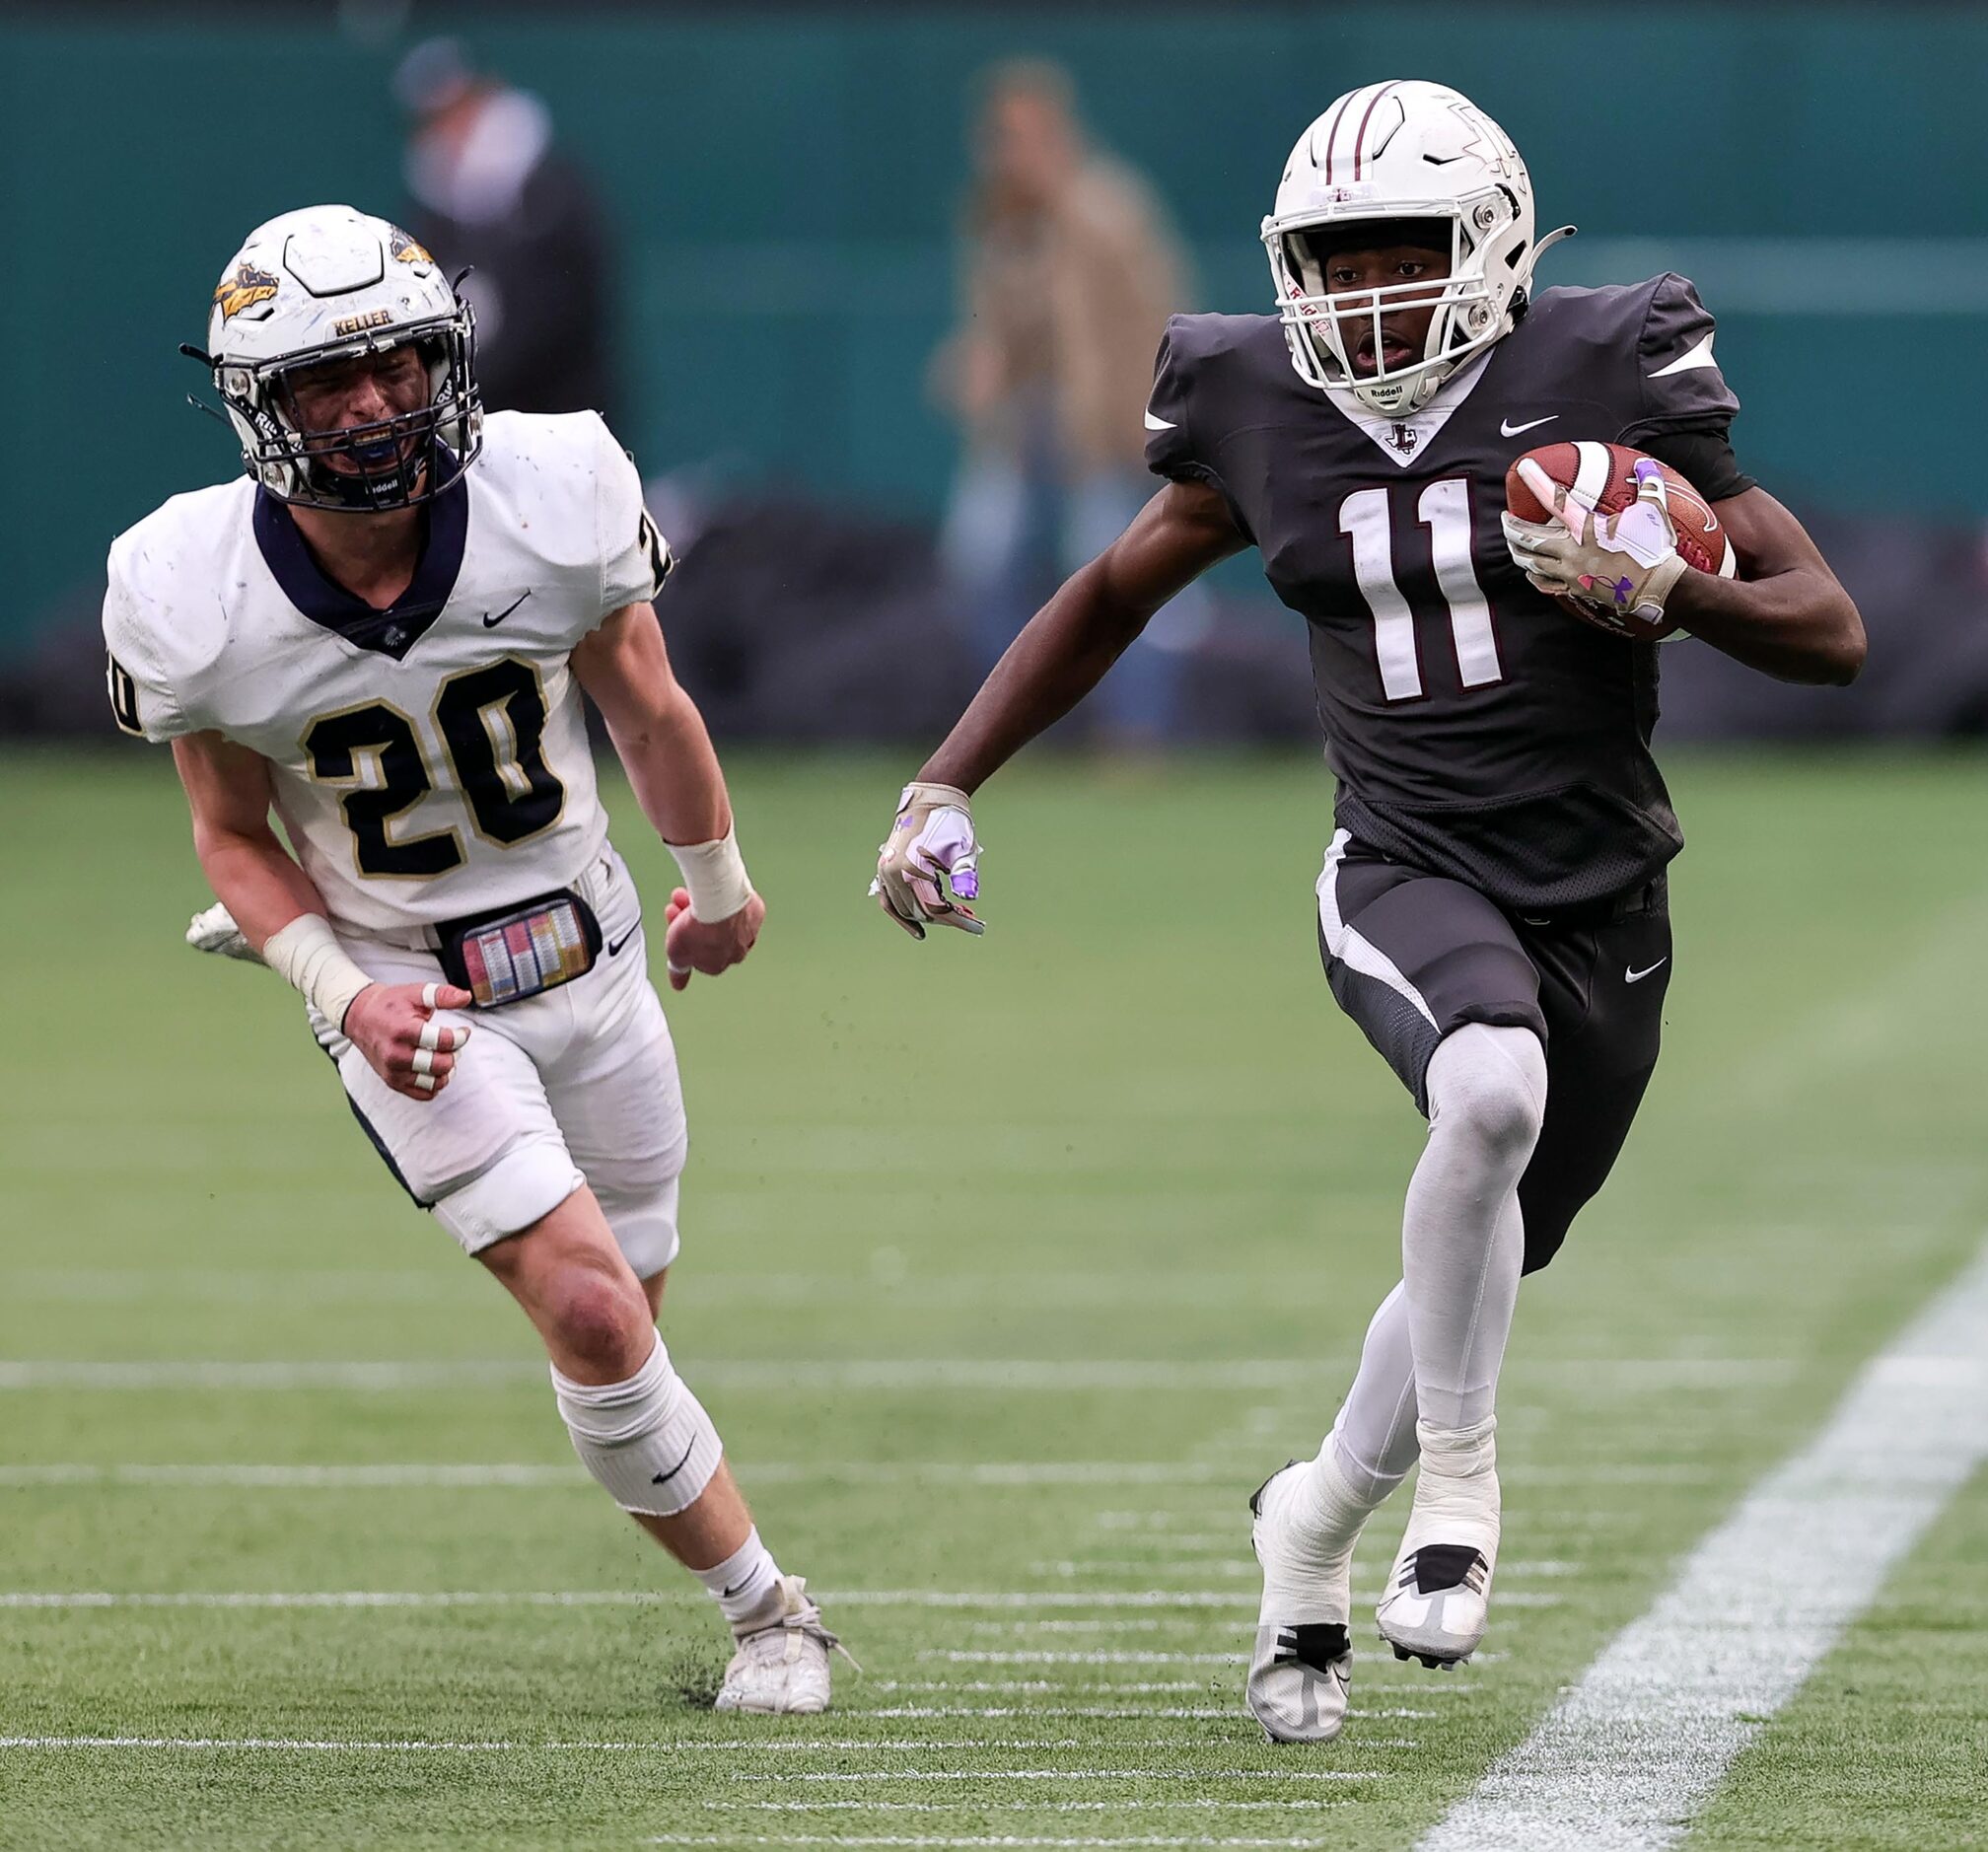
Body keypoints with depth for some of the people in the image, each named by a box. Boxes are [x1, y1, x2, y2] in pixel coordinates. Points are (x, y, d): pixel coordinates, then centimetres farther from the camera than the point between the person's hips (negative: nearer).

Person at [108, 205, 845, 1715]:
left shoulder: (555, 499, -19)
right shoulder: (199, 599, -22)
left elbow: (647, 709, 1)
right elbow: (236, 839, -5)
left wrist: (720, 882, 17)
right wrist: (345, 996, -21)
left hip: (589, 958, 3)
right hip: (407, 998, -2)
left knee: (625, 1302, 16)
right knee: (594, 1320, -16)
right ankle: (766, 1611, 3)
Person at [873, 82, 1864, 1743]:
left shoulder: (1603, 379, -7)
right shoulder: (1267, 415, 1)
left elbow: (1831, 632, -4)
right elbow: (1109, 601, 18)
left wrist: (1665, 593, -22)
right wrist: (944, 790, 12)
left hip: (1601, 904, 1)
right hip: (1408, 873, -1)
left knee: (1489, 1268, 10)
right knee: (1489, 1088, -34)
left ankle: (1317, 1520, 38)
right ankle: (1458, 1477, -17)